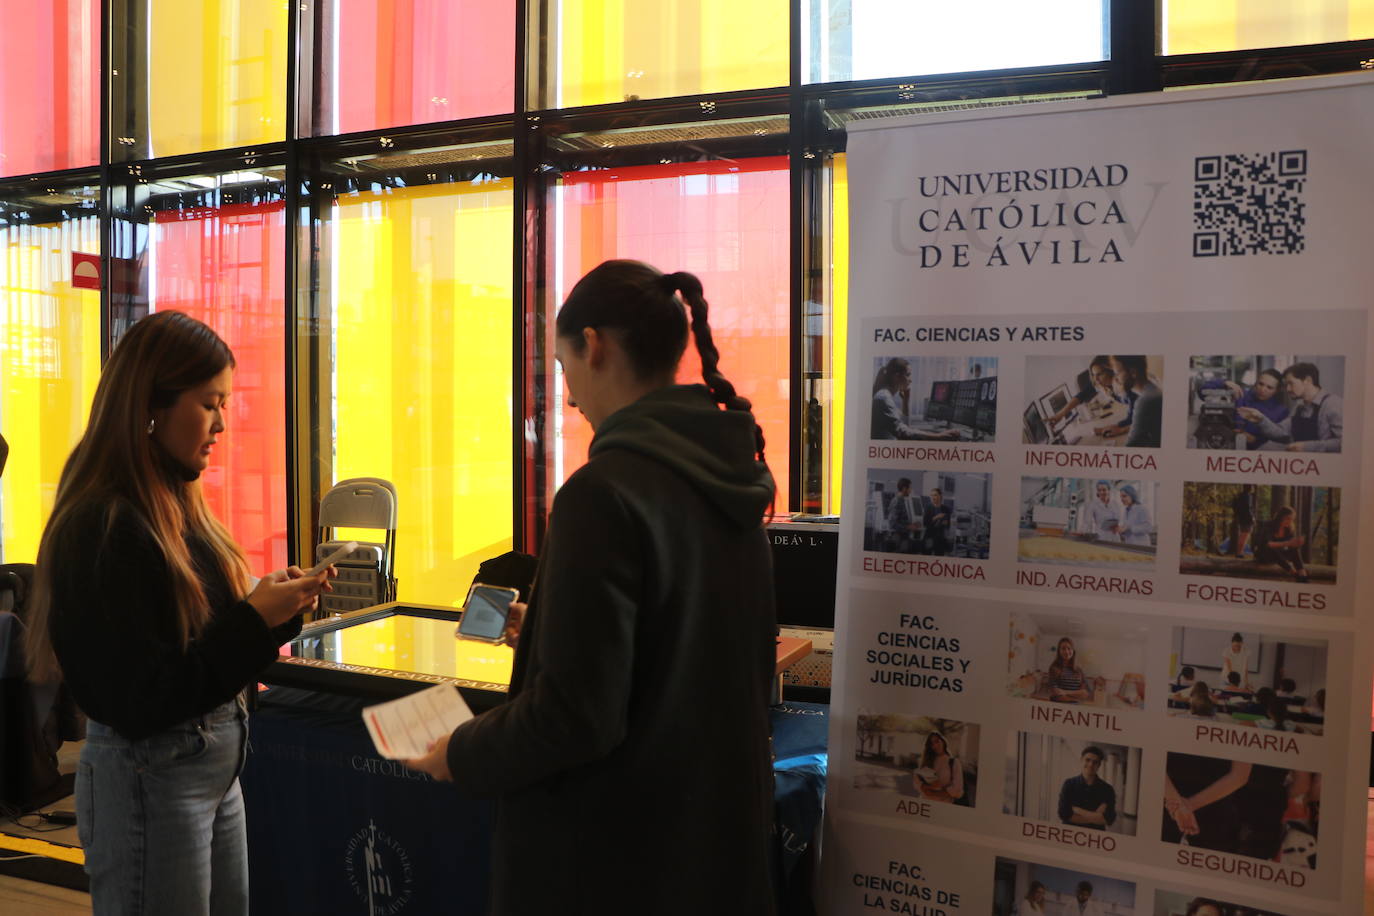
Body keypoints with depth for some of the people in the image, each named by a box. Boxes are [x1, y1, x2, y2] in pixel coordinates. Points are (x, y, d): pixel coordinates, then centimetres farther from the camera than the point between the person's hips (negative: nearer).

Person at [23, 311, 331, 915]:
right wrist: (255, 620, -21)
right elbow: (136, 702, -21)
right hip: (148, 779, -8)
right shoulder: (102, 529, -20)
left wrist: (277, 605, -5)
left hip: (218, 767, 8)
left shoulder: (176, 506, 6)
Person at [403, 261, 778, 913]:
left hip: (615, 851, -7)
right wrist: (549, 635, 18)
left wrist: (462, 756, -7)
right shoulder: (730, 478, 0)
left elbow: (575, 717, -24)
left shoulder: (605, 491, -24)